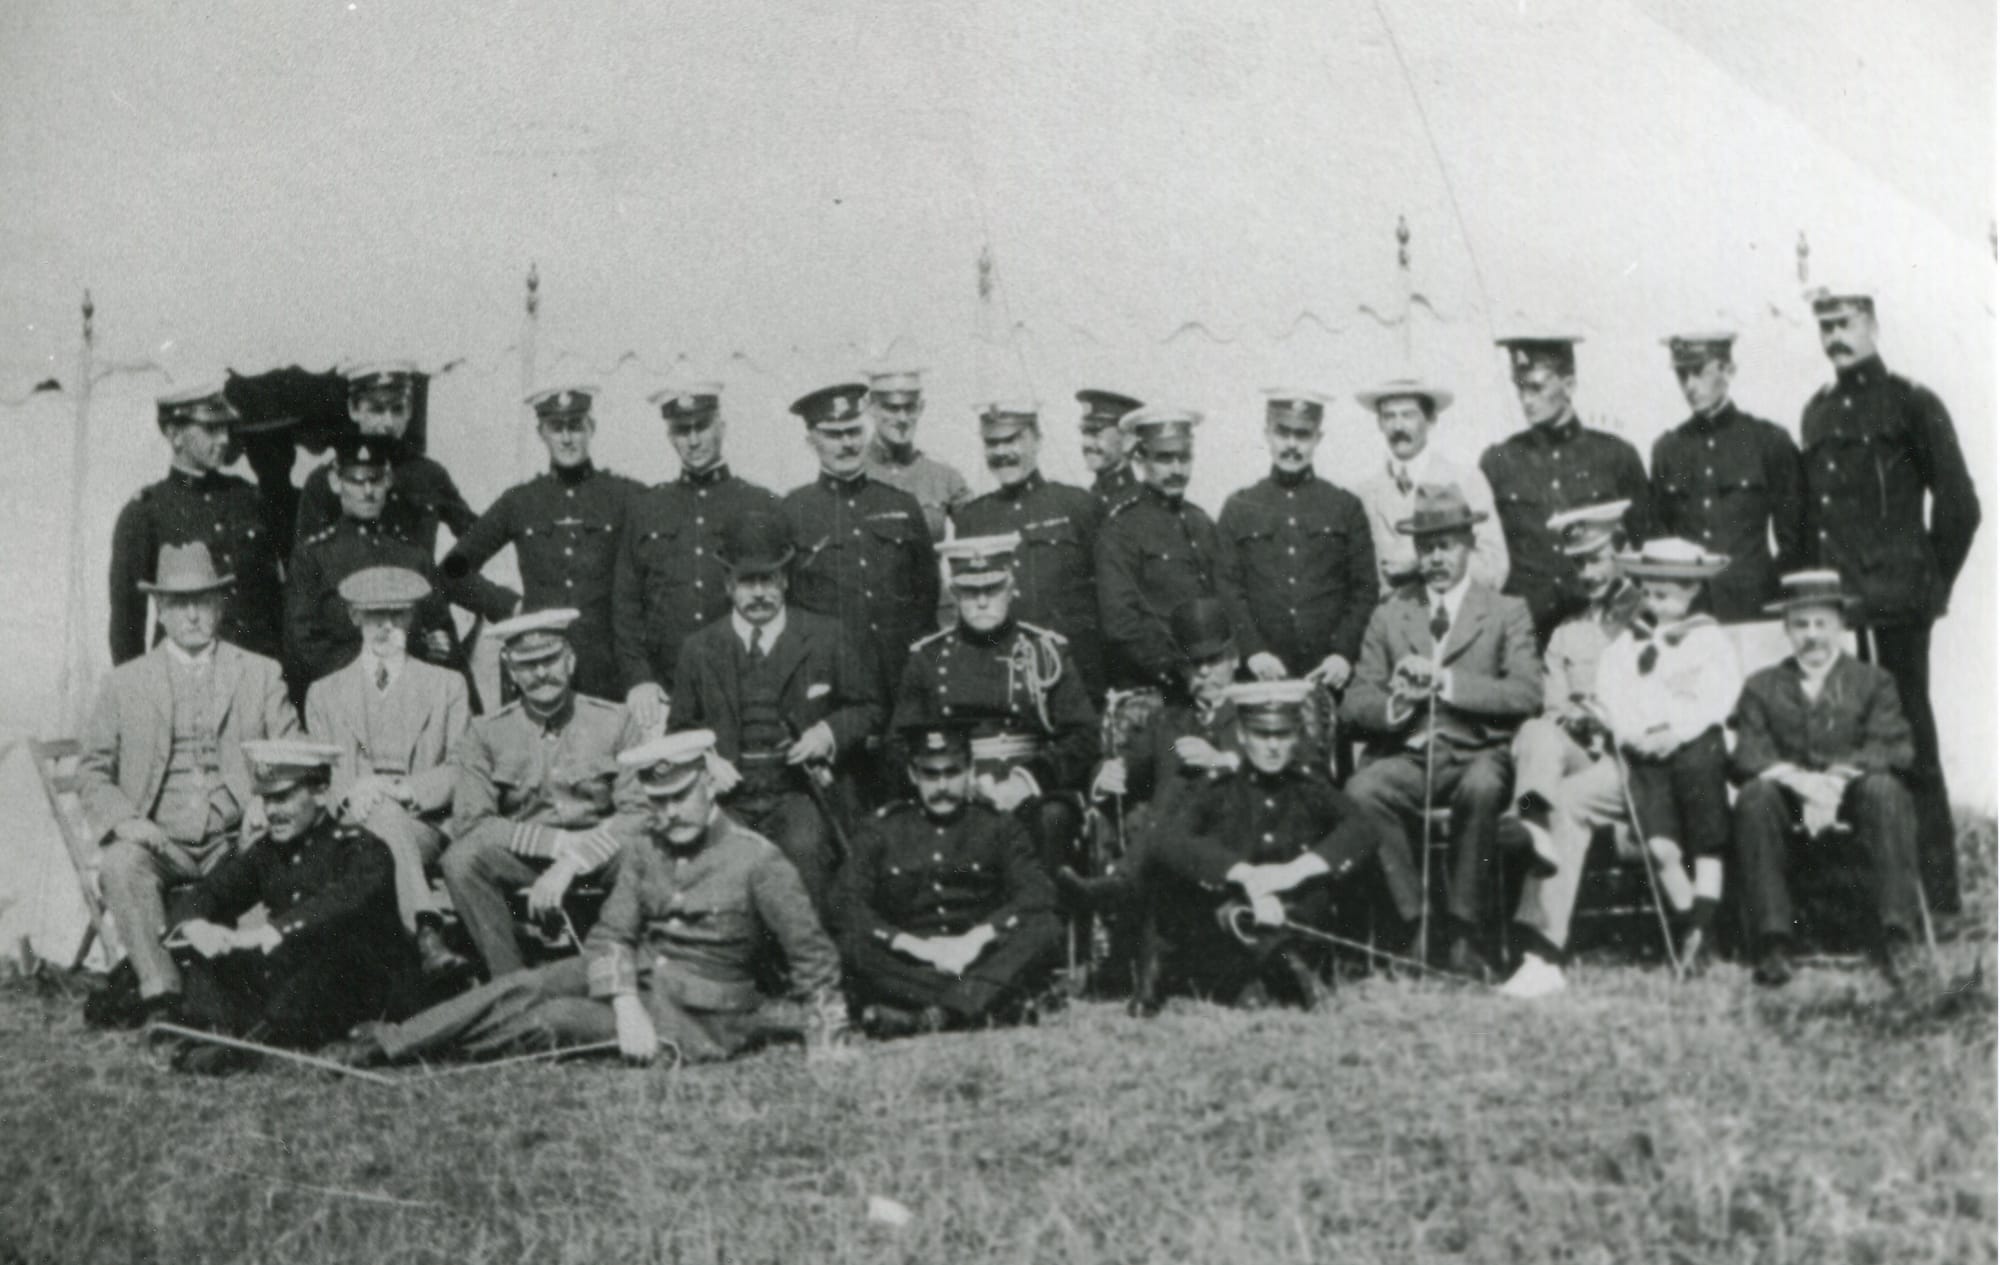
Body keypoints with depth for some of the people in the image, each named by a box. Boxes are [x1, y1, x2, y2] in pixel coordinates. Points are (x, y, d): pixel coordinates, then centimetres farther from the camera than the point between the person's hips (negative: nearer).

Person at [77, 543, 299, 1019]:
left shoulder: (261, 675, 15)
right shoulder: (124, 683, 14)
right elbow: (91, 772, 11)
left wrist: (267, 801, -11)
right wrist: (124, 819, -9)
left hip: (235, 842, 0)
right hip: (158, 844, 0)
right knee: (120, 866, -33)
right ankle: (162, 989, -35)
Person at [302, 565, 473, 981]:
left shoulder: (447, 686, 19)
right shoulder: (324, 693, 23)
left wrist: (398, 788, -11)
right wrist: (349, 794, -12)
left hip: (425, 829, 0)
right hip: (350, 827, 0)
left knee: (384, 807, -36)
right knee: (380, 811, -37)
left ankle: (427, 945, -51)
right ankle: (428, 937, -56)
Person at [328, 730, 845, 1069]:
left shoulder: (758, 860, -15)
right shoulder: (646, 849, 2)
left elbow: (814, 957, -9)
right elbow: (611, 934, -5)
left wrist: (818, 1024, -15)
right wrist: (626, 1006, -21)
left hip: (696, 1016, -6)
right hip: (634, 977, 6)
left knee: (554, 1019, -18)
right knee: (521, 988, -13)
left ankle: (399, 1046, -6)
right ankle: (387, 1041, -8)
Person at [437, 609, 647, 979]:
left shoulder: (615, 722, 2)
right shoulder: (486, 734, 4)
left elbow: (639, 813, -7)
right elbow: (469, 824, -7)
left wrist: (572, 863, -21)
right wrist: (559, 842, -16)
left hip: (598, 862, -1)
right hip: (522, 861, 1)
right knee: (460, 859, -28)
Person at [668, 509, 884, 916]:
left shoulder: (827, 639, 10)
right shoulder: (699, 649, 14)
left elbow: (871, 708, 15)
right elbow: (682, 728, 21)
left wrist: (830, 733, -4)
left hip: (798, 791, -1)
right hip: (728, 794, 1)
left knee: (804, 850, -34)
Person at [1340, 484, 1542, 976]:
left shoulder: (1507, 612, 12)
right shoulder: (1388, 615, 19)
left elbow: (1526, 693, -4)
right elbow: (1354, 703, 10)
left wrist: (1445, 682, -11)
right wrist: (1396, 702, -12)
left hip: (1477, 755, -2)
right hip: (1406, 757, 2)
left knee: (1481, 788, -37)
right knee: (1361, 792, -31)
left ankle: (1463, 931, -23)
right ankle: (1412, 922, -19)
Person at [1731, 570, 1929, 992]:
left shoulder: (1874, 682, 15)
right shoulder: (1761, 687, 17)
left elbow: (1897, 750, -1)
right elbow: (1746, 755, 1)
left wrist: (1836, 778, -20)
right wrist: (1797, 777, -21)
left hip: (1854, 801, 0)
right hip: (1791, 811, 0)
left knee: (1884, 789, -33)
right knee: (1755, 795, -32)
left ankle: (1900, 940, -33)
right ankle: (1772, 947, -32)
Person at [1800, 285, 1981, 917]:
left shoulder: (1912, 404, -2)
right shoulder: (1816, 413, 15)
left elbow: (1959, 506, -2)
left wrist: (1932, 586, -1)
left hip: (1894, 607, -5)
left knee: (1908, 742, -2)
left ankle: (1935, 892, 5)